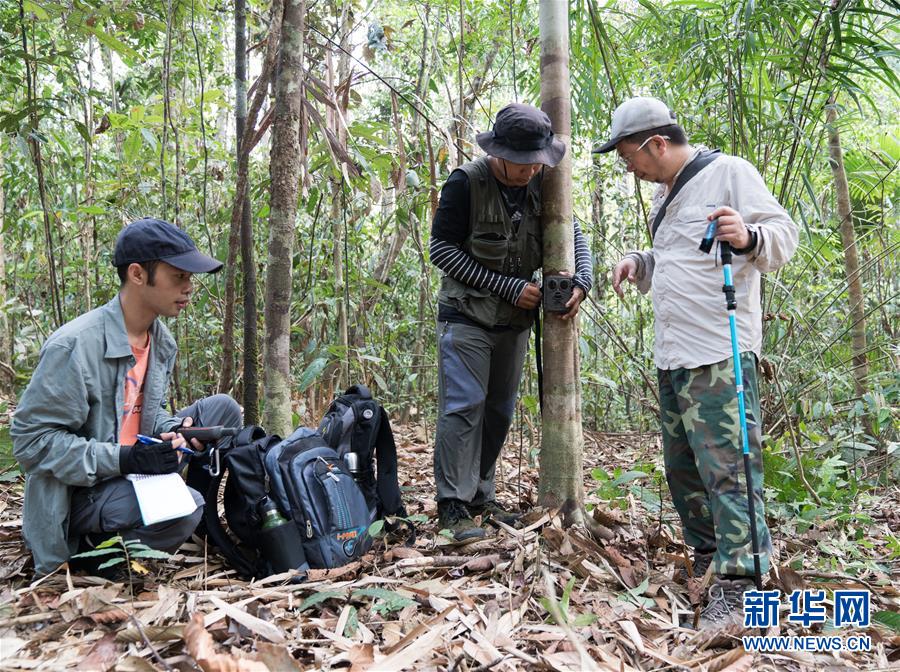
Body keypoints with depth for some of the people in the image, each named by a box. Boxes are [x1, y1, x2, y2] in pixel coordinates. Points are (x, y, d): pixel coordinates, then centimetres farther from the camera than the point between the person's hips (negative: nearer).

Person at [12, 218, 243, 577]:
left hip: (134, 465, 8)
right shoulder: (73, 345, -23)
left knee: (222, 408, -2)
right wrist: (123, 459, -28)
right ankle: (89, 552, -4)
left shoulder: (162, 340, 2)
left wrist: (172, 430, -8)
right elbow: (31, 438, -20)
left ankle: (201, 521, 7)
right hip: (80, 490, -8)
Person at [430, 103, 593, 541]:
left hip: (515, 322, 6)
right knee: (463, 407, -10)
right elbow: (441, 249, -14)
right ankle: (453, 504, -2)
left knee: (499, 412, 10)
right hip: (467, 318, -6)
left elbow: (573, 237, 9)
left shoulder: (542, 187, 3)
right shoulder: (466, 182, -13)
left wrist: (580, 282, -13)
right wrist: (508, 286, -17)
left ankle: (481, 496, 22)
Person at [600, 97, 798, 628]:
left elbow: (784, 234, -9)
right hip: (672, 356, 9)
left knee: (728, 466, -9)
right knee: (682, 466, 15)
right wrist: (637, 263, 9)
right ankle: (707, 558, 31)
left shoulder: (728, 172, -6)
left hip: (720, 355, -9)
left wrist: (748, 238, -30)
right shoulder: (666, 194, 20)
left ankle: (736, 589, -4)